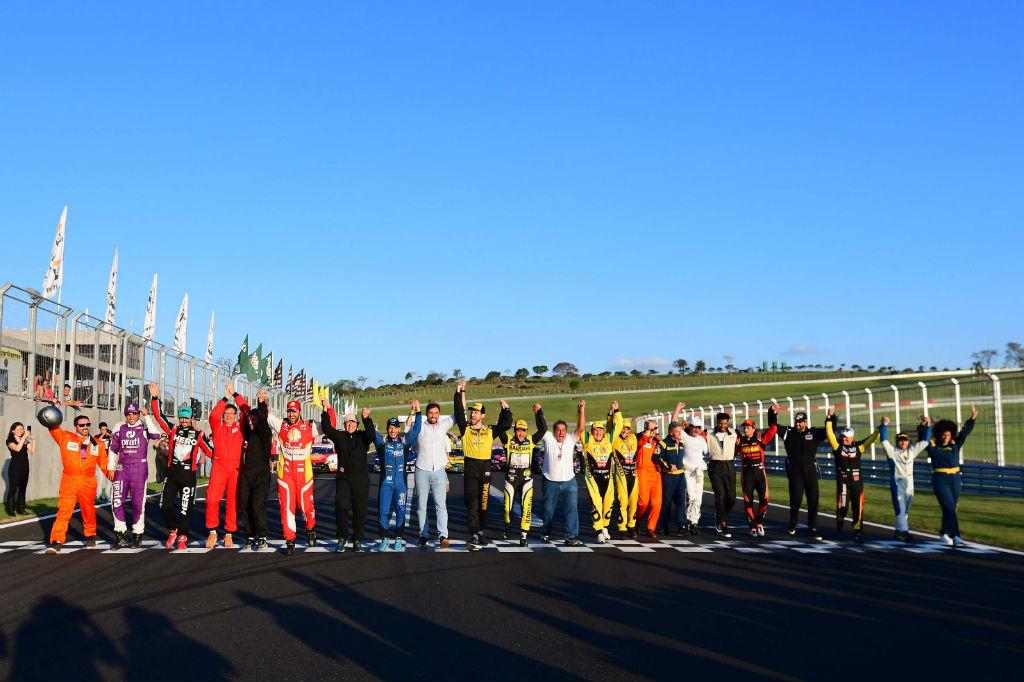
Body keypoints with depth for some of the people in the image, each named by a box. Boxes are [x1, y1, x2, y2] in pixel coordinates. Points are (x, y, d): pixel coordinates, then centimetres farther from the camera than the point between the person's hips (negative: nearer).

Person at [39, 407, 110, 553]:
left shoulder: (98, 444, 10)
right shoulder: (66, 437, 5)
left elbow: (104, 463, 12)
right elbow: (53, 427, -2)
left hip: (88, 483, 2)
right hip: (69, 481, -2)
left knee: (88, 511, 12)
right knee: (63, 511, -8)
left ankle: (90, 536, 31)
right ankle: (56, 542, -8)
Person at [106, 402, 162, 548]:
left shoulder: (145, 428, -2)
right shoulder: (119, 428, 8)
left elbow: (156, 435, -23)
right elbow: (113, 449, 15)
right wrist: (110, 467, 10)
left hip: (139, 470, -3)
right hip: (122, 468, 3)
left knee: (138, 503, 3)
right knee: (117, 502, -1)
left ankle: (137, 534, 13)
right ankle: (120, 534, 11)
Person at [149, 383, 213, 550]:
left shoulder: (198, 435, 2)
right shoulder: (173, 430, 6)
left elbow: (210, 451, 6)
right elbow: (158, 416, 0)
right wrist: (155, 398, -9)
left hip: (188, 475, -2)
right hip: (172, 473, 2)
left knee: (186, 508, 1)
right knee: (165, 505, 2)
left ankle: (182, 537, 16)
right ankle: (173, 531, 24)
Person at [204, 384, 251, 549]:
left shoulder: (240, 427, 11)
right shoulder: (217, 426, 10)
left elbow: (247, 411, 4)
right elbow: (213, 415, -7)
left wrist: (235, 394, 5)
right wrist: (225, 398, -5)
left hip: (236, 468, 1)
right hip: (219, 466, -1)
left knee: (233, 501, 2)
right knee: (212, 499, -11)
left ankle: (229, 534, 10)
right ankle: (212, 531, 3)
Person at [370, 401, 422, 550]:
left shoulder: (405, 440, 5)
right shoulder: (382, 441, 3)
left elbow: (416, 430, -2)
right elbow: (372, 432, -8)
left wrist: (417, 413, -10)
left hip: (400, 482, 0)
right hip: (385, 482, 0)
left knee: (400, 511, 3)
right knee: (384, 511, 1)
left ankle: (399, 539, 12)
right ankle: (384, 539, 11)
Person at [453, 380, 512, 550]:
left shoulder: (490, 431, 10)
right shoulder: (465, 429, 6)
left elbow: (506, 425, 9)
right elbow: (459, 413, -2)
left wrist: (506, 410, 6)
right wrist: (460, 392, -4)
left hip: (485, 469, 1)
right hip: (470, 468, -1)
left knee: (483, 502, 7)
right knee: (471, 502, -7)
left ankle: (481, 531, 18)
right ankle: (474, 535, -11)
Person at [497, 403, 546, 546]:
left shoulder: (530, 441, 2)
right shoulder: (508, 440, -1)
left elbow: (543, 429, -4)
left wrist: (538, 412, -10)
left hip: (526, 479, 0)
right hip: (511, 479, 0)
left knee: (526, 507, -8)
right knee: (508, 506, 8)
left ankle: (523, 535, -3)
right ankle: (508, 527, 37)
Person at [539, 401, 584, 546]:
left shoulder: (571, 439, 2)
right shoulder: (549, 439, -1)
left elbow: (580, 428, -9)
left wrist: (581, 411, -20)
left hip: (569, 481, 0)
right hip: (551, 482, 0)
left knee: (572, 509, -8)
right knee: (548, 509, 13)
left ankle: (571, 537, -7)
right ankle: (546, 532, 33)